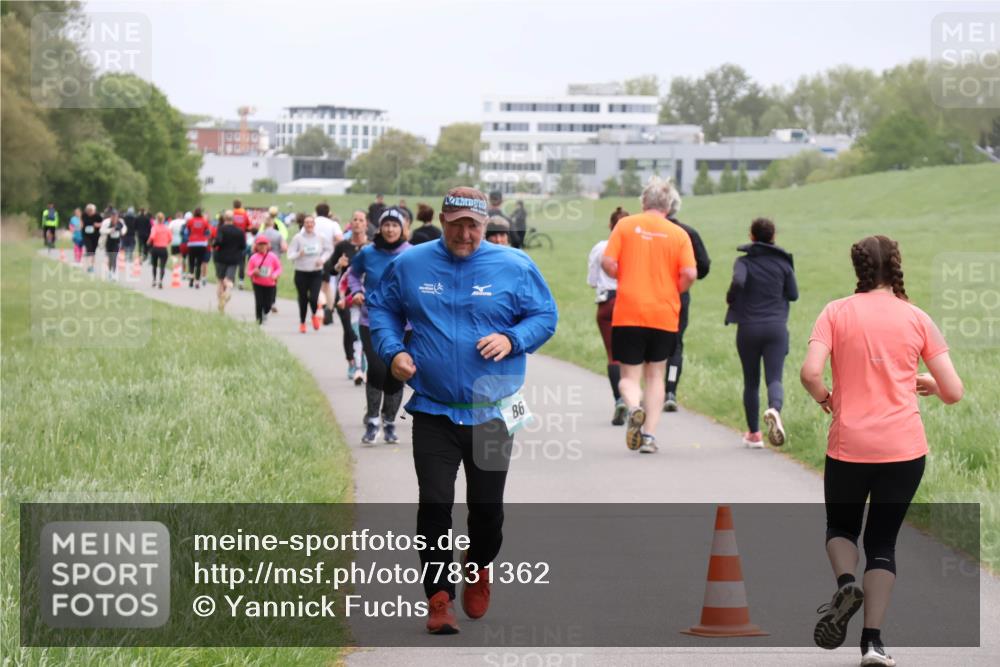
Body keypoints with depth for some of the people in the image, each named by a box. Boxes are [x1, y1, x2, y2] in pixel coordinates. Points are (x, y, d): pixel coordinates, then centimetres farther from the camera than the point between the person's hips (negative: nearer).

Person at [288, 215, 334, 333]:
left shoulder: (321, 238, -2)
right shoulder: (298, 238, -5)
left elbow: (329, 249, 13)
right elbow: (290, 254, -6)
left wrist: (323, 259, -3)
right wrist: (299, 254, -26)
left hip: (316, 272, 0)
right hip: (301, 273, 0)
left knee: (313, 298, -12)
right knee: (303, 299, 6)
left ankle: (315, 314, 22)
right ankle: (302, 322, 25)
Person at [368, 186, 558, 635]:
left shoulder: (515, 266, -1)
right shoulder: (410, 265, 3)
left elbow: (545, 315, 6)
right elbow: (381, 308, 14)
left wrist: (512, 339, -13)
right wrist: (393, 350, -4)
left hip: (493, 411, 0)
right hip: (432, 411, 0)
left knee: (487, 508, 9)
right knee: (434, 506, -8)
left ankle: (478, 567, 39)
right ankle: (439, 598, 0)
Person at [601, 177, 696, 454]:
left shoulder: (625, 225, 0)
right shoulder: (679, 234, 1)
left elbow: (608, 263, -8)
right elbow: (690, 274, -8)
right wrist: (673, 291, 11)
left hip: (628, 314, -1)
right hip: (664, 316, 1)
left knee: (629, 376, 6)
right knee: (655, 376, 14)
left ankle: (634, 408, -26)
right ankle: (649, 435, 7)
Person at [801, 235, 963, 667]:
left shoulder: (836, 312, -2)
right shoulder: (916, 319, 1)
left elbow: (810, 372, -15)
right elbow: (953, 392, 1)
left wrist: (824, 398, 6)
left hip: (848, 445, -1)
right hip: (905, 448, 1)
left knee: (840, 527, 22)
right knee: (882, 542, 10)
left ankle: (846, 584, -10)